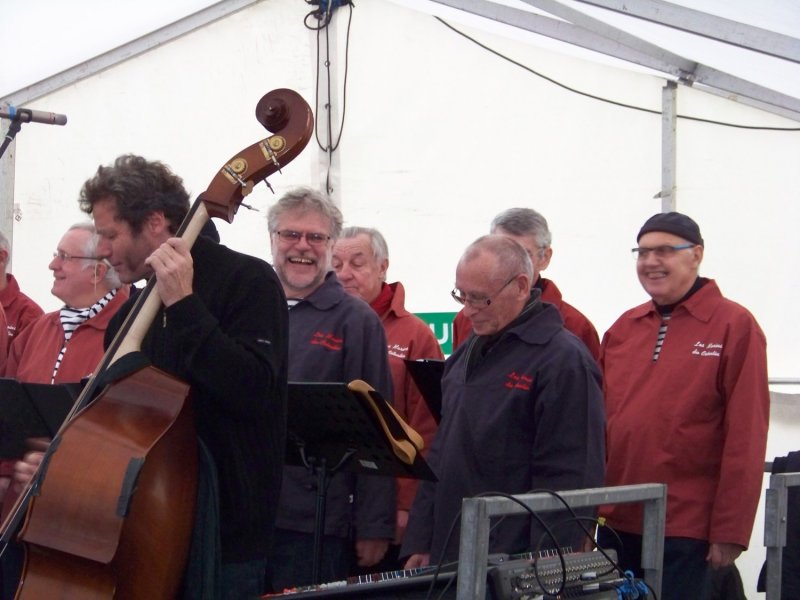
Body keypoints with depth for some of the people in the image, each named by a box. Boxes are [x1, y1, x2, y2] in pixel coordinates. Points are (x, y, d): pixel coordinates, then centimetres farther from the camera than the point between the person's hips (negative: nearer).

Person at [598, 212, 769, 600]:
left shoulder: (734, 326, -5)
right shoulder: (624, 328, 11)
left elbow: (745, 438, -9)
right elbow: (600, 419, 14)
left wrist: (731, 530, -13)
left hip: (685, 527, -5)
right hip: (617, 520, 5)